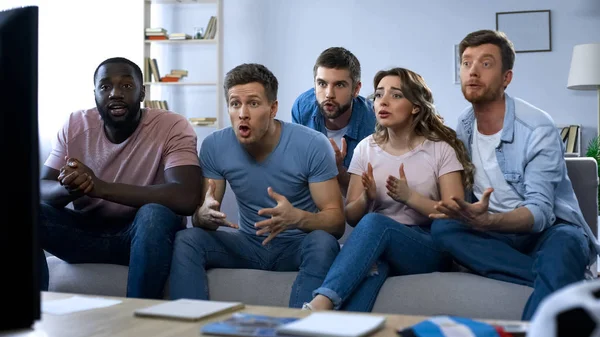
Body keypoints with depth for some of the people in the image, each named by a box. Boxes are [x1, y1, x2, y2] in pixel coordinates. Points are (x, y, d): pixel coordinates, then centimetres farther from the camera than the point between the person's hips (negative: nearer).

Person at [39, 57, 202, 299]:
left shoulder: (172, 127, -15)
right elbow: (40, 189, -4)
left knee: (154, 214, -36)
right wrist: (69, 187, -31)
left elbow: (187, 198, -30)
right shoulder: (75, 125, -1)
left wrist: (101, 187, -33)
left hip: (145, 235, -3)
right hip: (86, 231, 4)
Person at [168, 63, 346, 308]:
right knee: (186, 240, -21)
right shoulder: (214, 146, -8)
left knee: (323, 243, -35)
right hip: (248, 243, 3)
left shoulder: (312, 145, -16)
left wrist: (297, 218, -38)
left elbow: (336, 222, -15)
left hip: (298, 244, -2)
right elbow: (201, 217, -2)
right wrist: (204, 215, -28)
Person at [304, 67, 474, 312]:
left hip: (429, 249, -2)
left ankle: (319, 305, -47)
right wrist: (367, 198, -13)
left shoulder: (440, 150, 1)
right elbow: (351, 217, 11)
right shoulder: (366, 148, 11)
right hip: (380, 246, 2)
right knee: (373, 265, -39)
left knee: (374, 223, -36)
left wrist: (410, 197, -19)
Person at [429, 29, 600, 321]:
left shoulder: (538, 128, -16)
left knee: (562, 245, -41)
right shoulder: (463, 127, 1)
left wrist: (487, 221, -42)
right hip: (497, 232, 5)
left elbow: (539, 211, -23)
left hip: (550, 228, -5)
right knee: (442, 227, -27)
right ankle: (556, 279, -27)